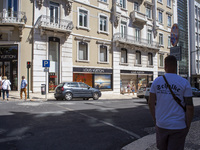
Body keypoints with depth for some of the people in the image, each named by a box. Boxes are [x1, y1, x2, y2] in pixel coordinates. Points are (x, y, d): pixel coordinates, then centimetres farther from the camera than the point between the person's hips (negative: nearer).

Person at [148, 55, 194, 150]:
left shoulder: (156, 81, -2)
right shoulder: (184, 83, -9)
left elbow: (151, 103, 0)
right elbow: (190, 107, -10)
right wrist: (187, 126, 1)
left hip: (161, 124, 2)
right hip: (178, 127, -2)